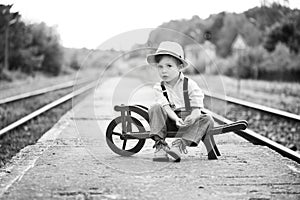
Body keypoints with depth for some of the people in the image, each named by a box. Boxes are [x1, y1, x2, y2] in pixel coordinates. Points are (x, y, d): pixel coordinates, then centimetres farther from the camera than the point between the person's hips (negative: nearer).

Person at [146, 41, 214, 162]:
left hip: (187, 121, 0)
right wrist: (176, 119, -35)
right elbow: (165, 107, -15)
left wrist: (192, 117, -37)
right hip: (170, 120, 0)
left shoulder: (190, 85, -7)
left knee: (207, 120, -26)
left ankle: (180, 144, -41)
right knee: (155, 108, -24)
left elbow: (197, 109, -12)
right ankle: (159, 145, -29)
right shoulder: (158, 87, -2)